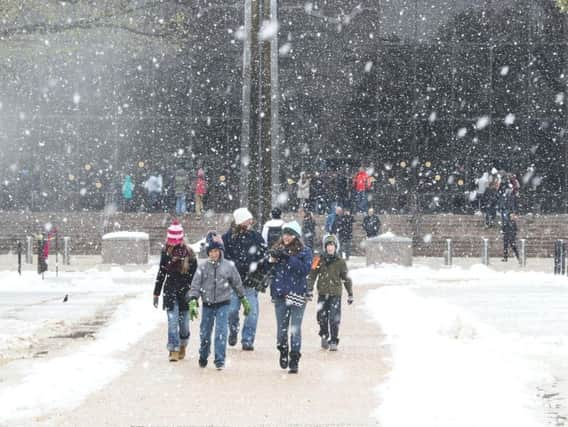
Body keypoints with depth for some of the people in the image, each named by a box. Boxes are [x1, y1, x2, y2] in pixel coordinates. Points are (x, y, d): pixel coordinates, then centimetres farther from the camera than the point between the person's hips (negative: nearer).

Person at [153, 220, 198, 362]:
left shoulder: (188, 253, -7)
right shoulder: (166, 253, 1)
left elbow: (195, 275, -3)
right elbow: (161, 274, 10)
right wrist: (156, 293, 11)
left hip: (185, 291, -1)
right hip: (170, 291, 1)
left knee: (183, 321, 6)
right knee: (172, 321, -8)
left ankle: (182, 346, 28)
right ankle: (174, 350, -8)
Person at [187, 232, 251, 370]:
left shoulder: (229, 266, -1)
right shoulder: (203, 268, -1)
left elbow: (237, 284, 9)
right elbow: (195, 286, -3)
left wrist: (244, 301, 14)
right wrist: (192, 303, -16)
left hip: (223, 304, -1)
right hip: (207, 305, 1)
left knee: (221, 332, -11)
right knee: (205, 333, 10)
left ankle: (220, 360, -7)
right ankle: (203, 357, 30)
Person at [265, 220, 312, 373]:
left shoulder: (305, 252, -1)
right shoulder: (277, 249, 7)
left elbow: (305, 269, -16)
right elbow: (265, 268, 6)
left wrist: (288, 258, -22)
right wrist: (271, 260, -14)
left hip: (297, 295, -3)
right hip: (280, 295, 3)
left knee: (295, 329, -4)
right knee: (281, 327, 11)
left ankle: (294, 360, 0)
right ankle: (283, 351, 35)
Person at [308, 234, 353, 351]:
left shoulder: (340, 262, 4)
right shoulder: (319, 261, 3)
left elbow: (346, 279, 11)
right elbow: (312, 276, 4)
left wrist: (350, 294, 13)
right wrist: (309, 289, -5)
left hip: (335, 294, -1)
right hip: (322, 294, 1)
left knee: (334, 319, -8)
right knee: (322, 317, -1)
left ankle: (334, 341, 0)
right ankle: (324, 336, 24)